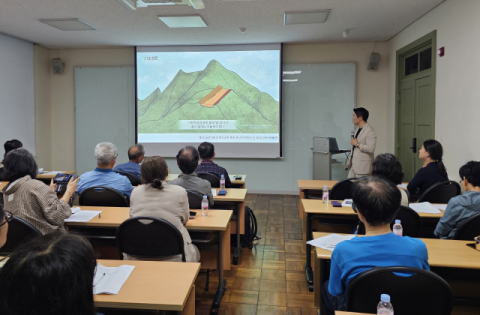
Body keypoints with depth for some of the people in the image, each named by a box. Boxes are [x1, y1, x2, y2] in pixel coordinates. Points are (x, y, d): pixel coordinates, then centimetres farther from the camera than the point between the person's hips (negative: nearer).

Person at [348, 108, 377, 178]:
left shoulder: (370, 131, -15)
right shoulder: (358, 129, 16)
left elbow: (371, 148, -25)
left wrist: (357, 144, -18)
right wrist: (350, 160, 23)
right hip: (353, 166, 9)